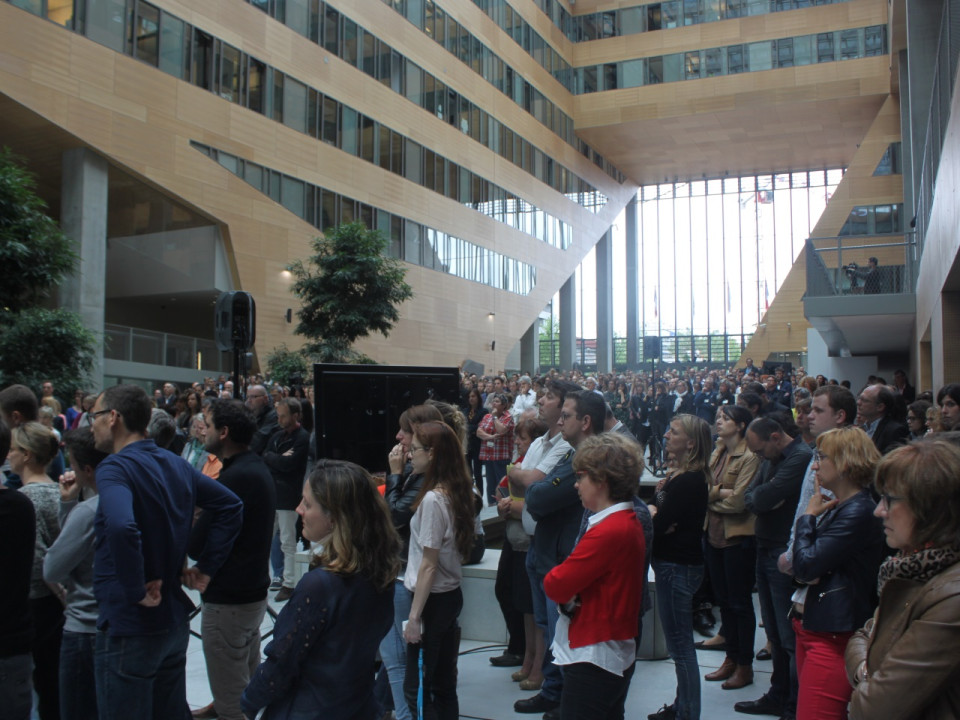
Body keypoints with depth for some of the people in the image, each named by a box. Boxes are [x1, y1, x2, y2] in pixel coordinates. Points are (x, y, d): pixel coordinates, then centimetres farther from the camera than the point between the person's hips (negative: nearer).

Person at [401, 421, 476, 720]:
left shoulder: (432, 499, -21)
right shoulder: (456, 492, 4)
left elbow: (429, 565, -19)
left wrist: (414, 616, -15)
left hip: (433, 600, -9)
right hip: (450, 595, 9)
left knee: (416, 688, 3)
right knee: (443, 685, 16)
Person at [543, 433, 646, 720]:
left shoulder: (607, 532, -24)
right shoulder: (629, 522, 8)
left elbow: (556, 586, -22)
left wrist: (553, 577, -2)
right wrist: (571, 591, -8)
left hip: (593, 658, -10)